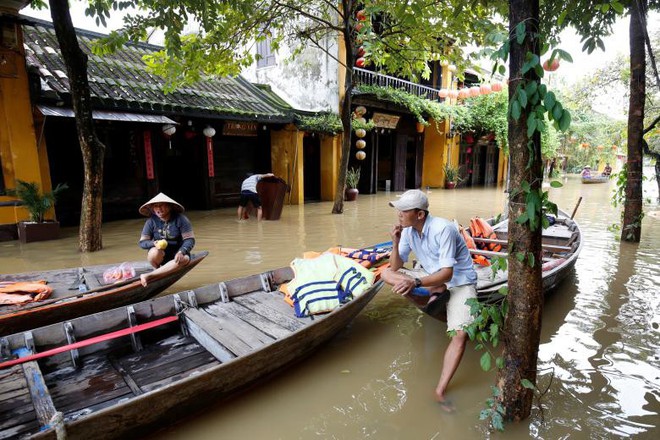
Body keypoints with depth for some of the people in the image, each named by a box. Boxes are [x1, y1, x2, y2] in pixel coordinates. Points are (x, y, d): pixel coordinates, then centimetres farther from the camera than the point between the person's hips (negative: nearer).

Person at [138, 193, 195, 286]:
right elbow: (142, 242, -3)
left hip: (178, 253, -1)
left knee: (184, 259, -35)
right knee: (154, 252, -34)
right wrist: (154, 243, -26)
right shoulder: (151, 221, -5)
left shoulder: (180, 219, -12)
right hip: (161, 255, 1)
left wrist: (181, 252, -31)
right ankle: (157, 270, -2)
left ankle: (148, 276, -29)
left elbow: (190, 240, -13)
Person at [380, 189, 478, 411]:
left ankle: (440, 391, -18)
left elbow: (447, 273, -30)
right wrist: (395, 243, -22)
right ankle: (435, 291, -16)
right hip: (431, 277, 6)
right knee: (387, 274, -12)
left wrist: (416, 282, -43)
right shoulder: (408, 230, -7)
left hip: (459, 281, -6)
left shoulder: (443, 229, -27)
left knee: (460, 334, -25)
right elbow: (396, 266, -5)